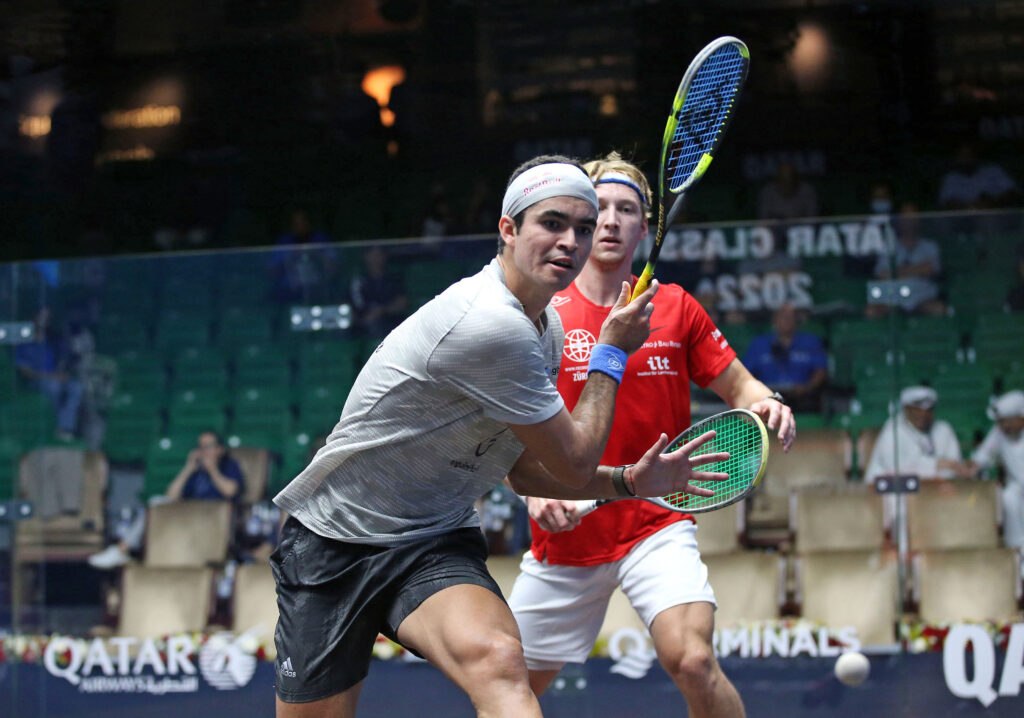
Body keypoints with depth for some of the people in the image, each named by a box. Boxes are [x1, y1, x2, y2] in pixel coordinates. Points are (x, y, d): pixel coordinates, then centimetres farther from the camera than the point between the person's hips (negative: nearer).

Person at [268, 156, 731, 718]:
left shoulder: (545, 329, 6)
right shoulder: (490, 325, -25)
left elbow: (526, 470, 15)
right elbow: (573, 462, -15)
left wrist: (629, 481, 3)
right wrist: (613, 351, -4)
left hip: (435, 543, 6)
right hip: (333, 539, -6)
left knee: (499, 664, -28)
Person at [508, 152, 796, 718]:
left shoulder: (675, 308, 3)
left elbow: (737, 385, 9)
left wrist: (764, 405, -14)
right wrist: (535, 490, -19)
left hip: (656, 527, -1)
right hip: (563, 539, 1)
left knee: (693, 661, -25)